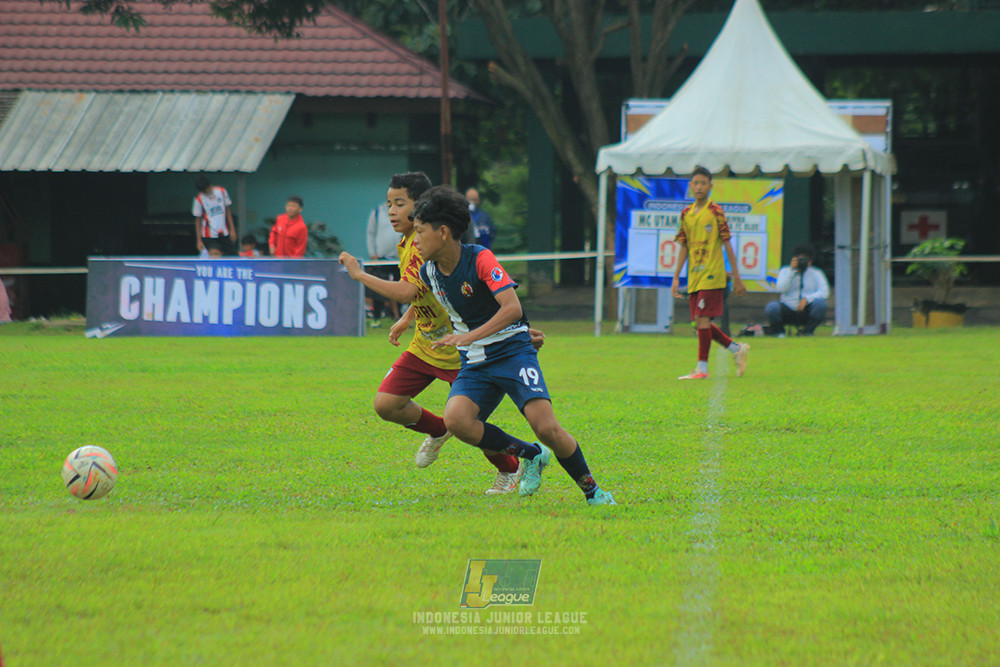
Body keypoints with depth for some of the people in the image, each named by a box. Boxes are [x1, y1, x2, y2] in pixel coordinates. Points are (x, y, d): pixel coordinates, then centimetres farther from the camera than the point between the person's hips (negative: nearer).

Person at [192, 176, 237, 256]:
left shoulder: (222, 191, 0)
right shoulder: (199, 199, -7)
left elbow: (228, 210, 10)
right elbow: (198, 220, -2)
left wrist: (232, 229, 7)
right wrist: (199, 240, -3)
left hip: (224, 234, 3)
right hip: (209, 236, -3)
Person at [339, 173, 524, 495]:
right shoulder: (406, 245, 7)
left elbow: (406, 292, -35)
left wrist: (359, 274, -26)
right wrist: (405, 321, 13)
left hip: (458, 348, -8)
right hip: (424, 346, 8)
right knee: (386, 403, -4)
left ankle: (510, 470, 24)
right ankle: (438, 431, 24)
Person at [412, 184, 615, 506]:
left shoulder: (480, 259, -16)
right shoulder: (428, 272, 2)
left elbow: (513, 308, -26)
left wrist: (470, 336, -35)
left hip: (513, 350, -5)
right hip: (474, 364, 5)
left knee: (546, 427, -22)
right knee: (455, 419, -25)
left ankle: (592, 490, 1)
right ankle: (530, 454, -4)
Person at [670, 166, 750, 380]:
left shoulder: (715, 212, -4)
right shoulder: (686, 214, 12)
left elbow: (727, 244, -2)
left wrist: (736, 277, -3)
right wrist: (676, 279, 11)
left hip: (712, 274, -6)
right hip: (694, 277, 6)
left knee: (702, 318, -13)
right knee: (700, 323, 6)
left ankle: (702, 368, -9)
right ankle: (737, 349, 23)